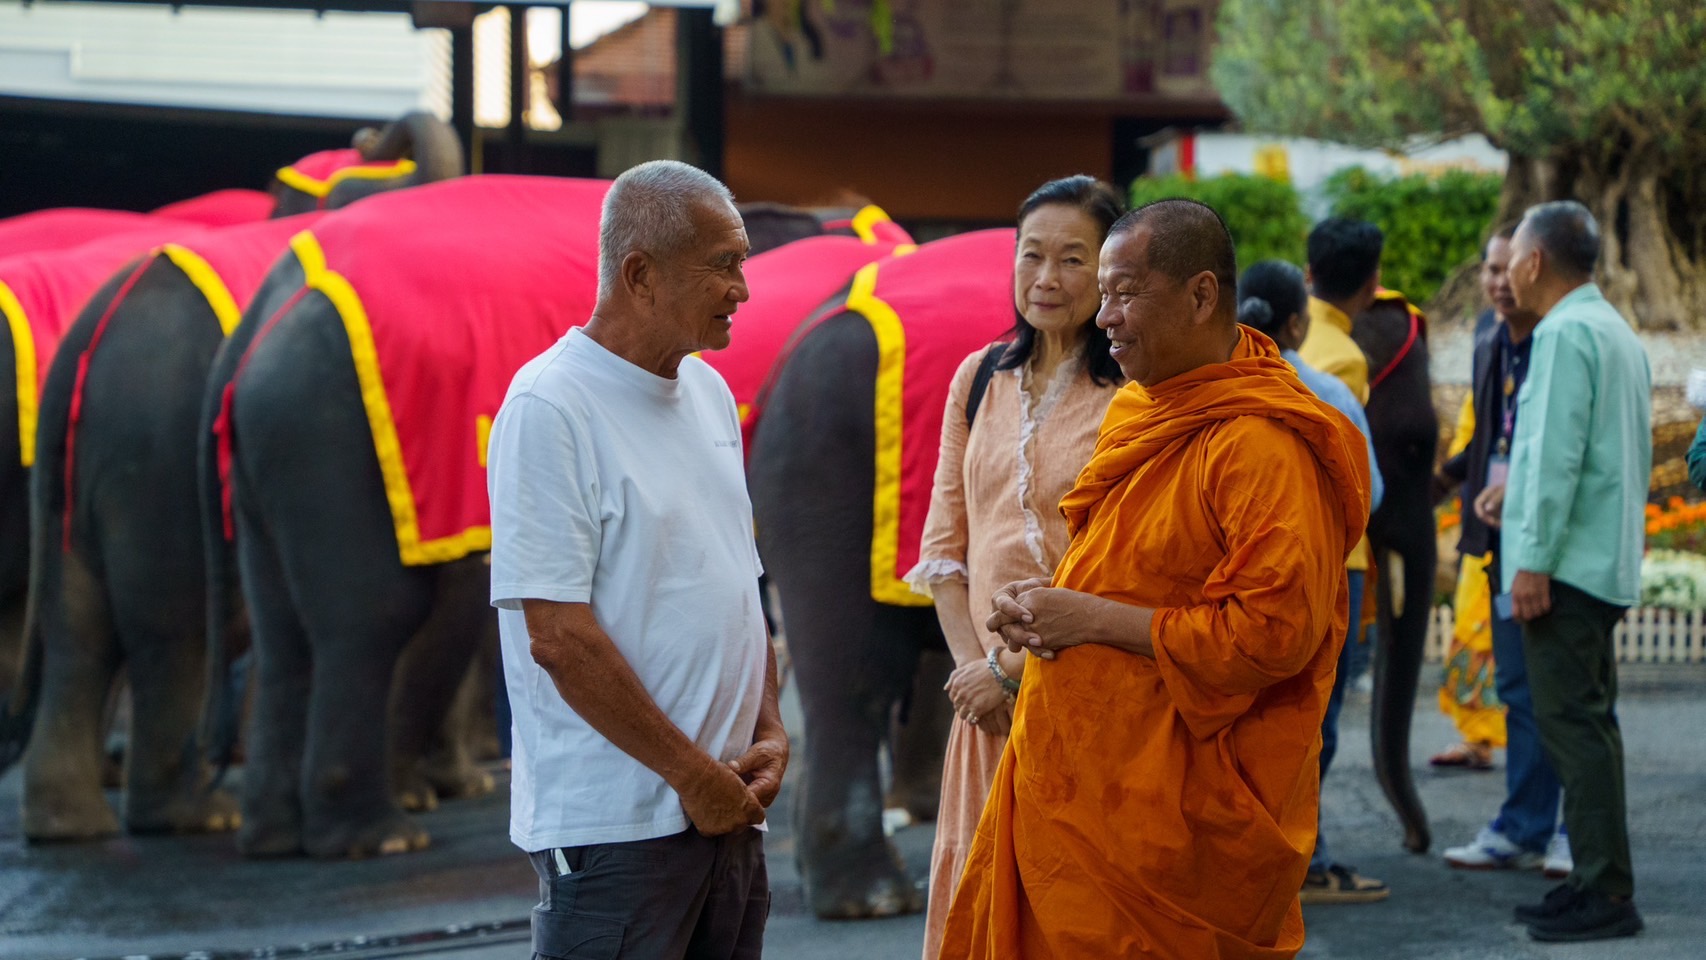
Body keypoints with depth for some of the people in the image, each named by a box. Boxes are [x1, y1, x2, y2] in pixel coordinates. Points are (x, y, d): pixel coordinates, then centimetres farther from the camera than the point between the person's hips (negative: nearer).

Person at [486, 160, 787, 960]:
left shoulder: (708, 393, 13)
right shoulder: (550, 408, -13)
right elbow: (559, 636, -18)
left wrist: (767, 731, 6)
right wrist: (693, 773, -14)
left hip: (726, 810, 8)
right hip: (613, 825, -8)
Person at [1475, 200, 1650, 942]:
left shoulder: (1565, 333, -14)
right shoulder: (1616, 332, 17)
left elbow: (1559, 452, -20)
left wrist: (1534, 560, -19)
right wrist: (1518, 485, 24)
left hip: (1567, 563, -10)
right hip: (1607, 560, 10)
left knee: (1572, 724, -9)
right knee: (1588, 722, 14)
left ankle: (1606, 893, -9)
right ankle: (1597, 881, 18)